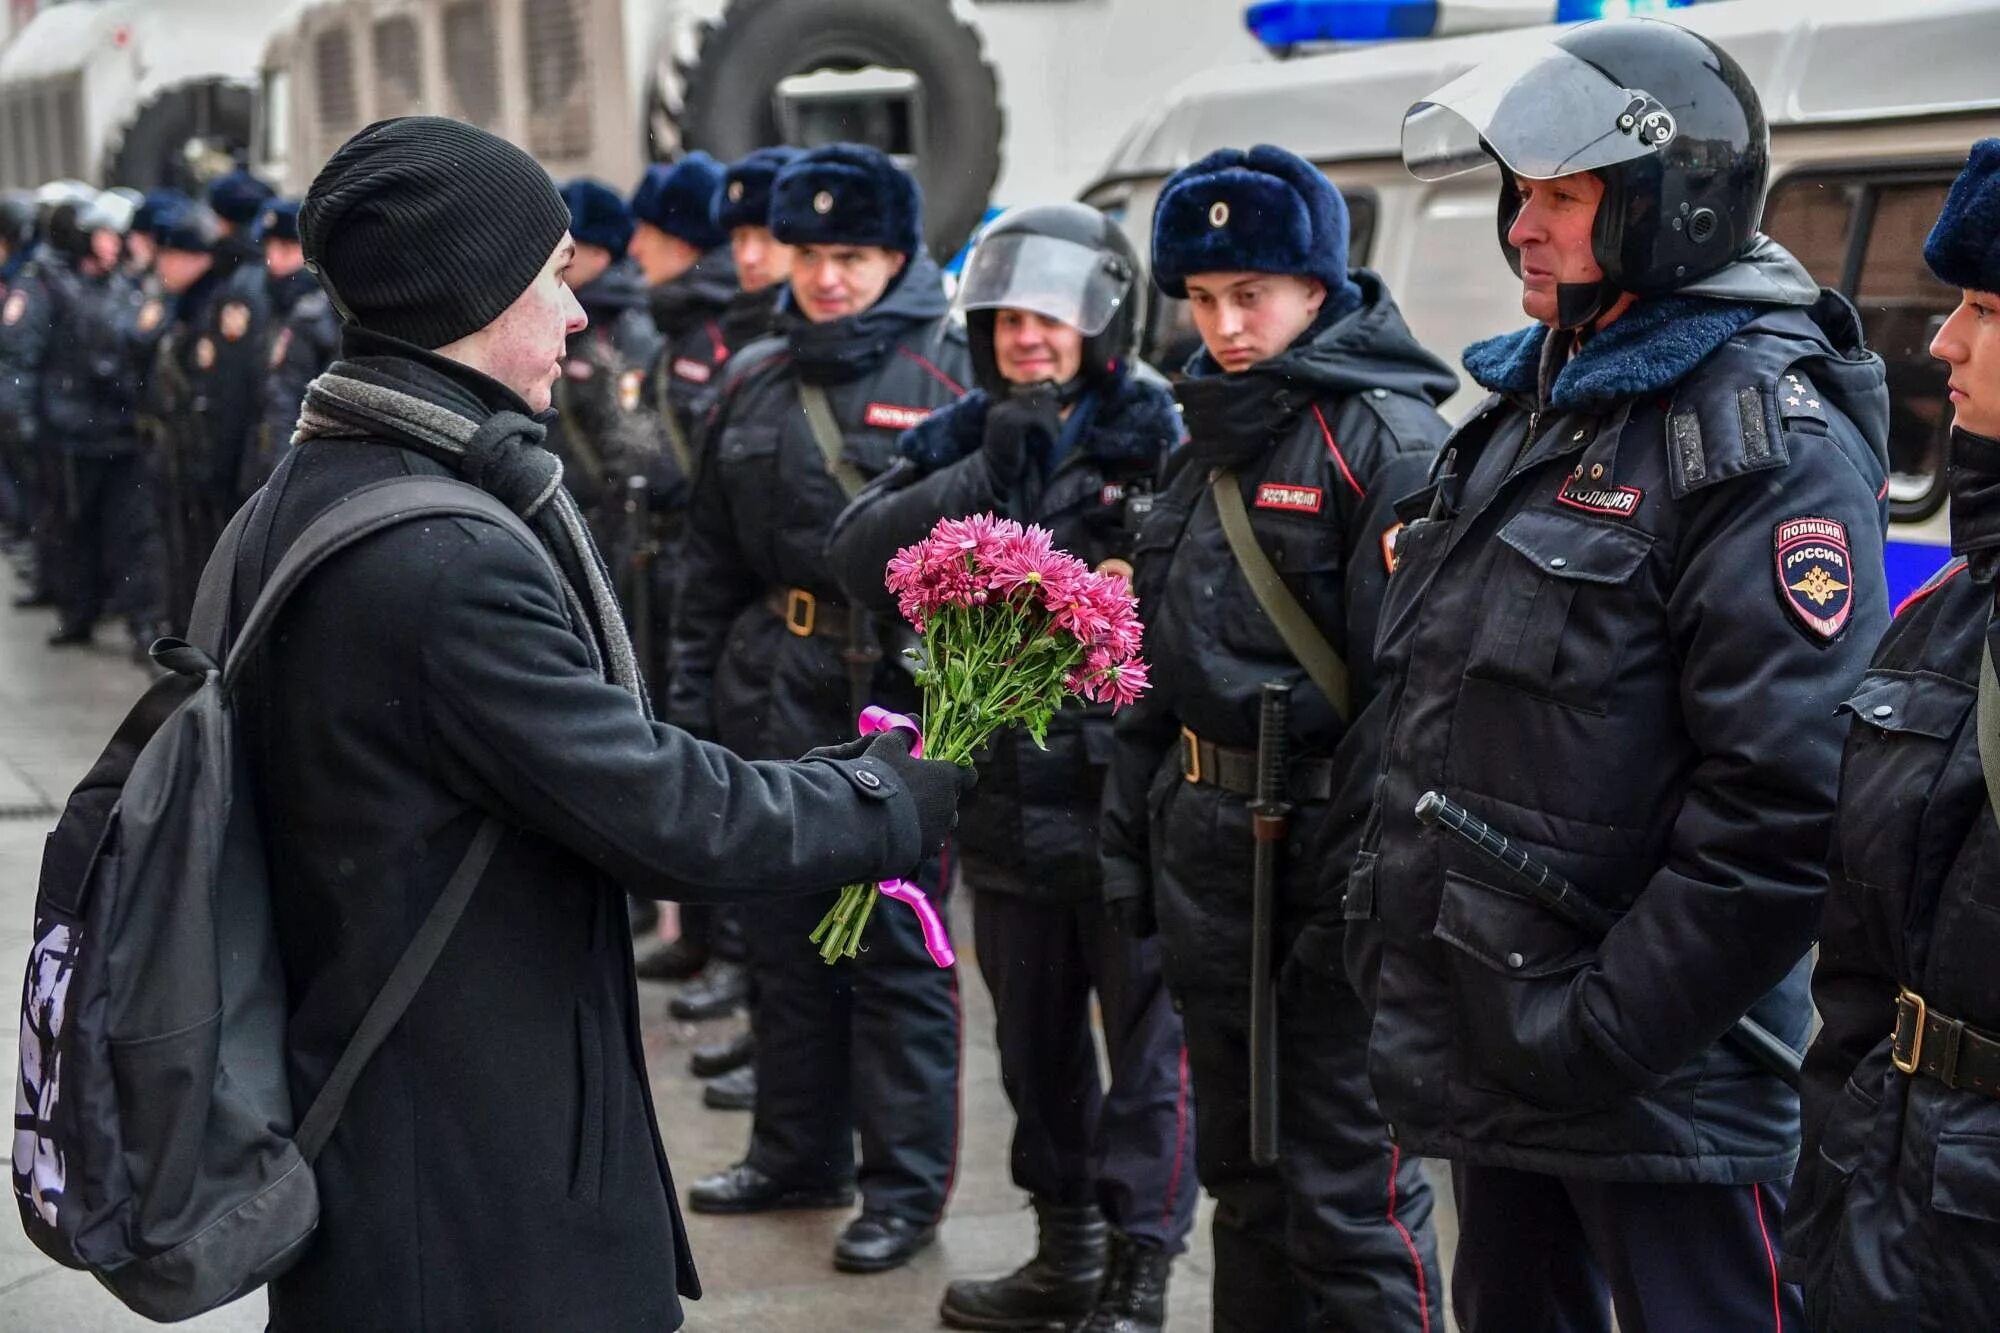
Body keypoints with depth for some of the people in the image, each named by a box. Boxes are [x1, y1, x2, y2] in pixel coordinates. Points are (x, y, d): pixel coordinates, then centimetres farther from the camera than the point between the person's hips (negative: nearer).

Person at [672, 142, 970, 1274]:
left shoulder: (949, 370, -6)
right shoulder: (755, 382, 10)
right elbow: (711, 554, 13)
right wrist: (693, 693, 10)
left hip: (899, 690, -6)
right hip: (776, 690, 6)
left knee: (897, 940, 1)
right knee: (789, 927, 15)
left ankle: (908, 1183, 12)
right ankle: (799, 1151, 29)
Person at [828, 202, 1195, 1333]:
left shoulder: (1162, 441, -7)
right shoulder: (961, 439, 8)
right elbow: (861, 560, -7)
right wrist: (985, 474, -15)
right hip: (1009, 801, 6)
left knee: (1148, 1044, 3)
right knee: (1037, 1044, 18)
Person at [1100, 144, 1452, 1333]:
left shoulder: (1389, 434, -12)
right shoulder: (1216, 432, 14)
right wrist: (1131, 841, 14)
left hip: (1325, 847, -8)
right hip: (1207, 853, 8)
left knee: (1348, 1188, -2)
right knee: (1242, 1166, 18)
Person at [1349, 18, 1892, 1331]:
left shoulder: (1772, 442, -16)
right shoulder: (1530, 405, 12)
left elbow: (1781, 805, -23)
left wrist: (1605, 1027, -21)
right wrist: (1385, 916, 14)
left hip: (1655, 1079, -8)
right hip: (1484, 1046, 9)